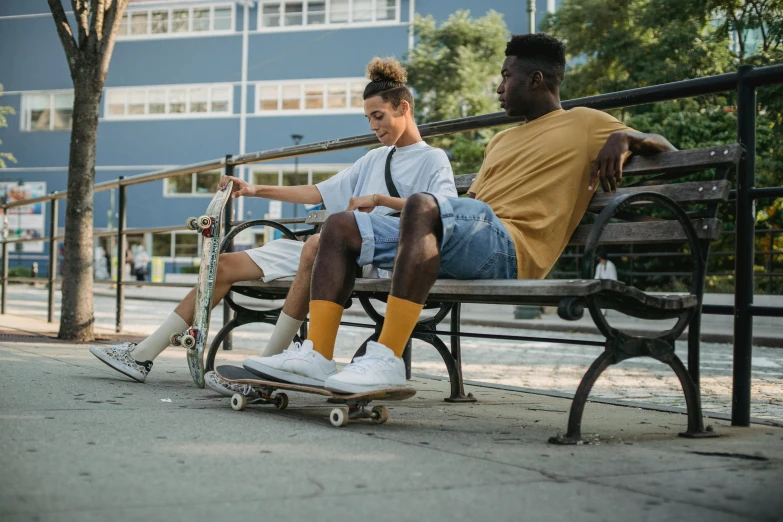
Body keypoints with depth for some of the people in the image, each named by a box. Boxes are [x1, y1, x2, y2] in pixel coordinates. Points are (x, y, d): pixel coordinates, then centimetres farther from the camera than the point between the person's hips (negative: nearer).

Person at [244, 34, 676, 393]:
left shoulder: (583, 124, 13)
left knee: (423, 204, -38)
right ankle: (317, 355, -14)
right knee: (340, 227, 1)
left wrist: (623, 137, -7)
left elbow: (663, 147, 14)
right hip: (464, 243, 9)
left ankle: (388, 359, -41)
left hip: (508, 249, -9)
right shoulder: (503, 139, 34)